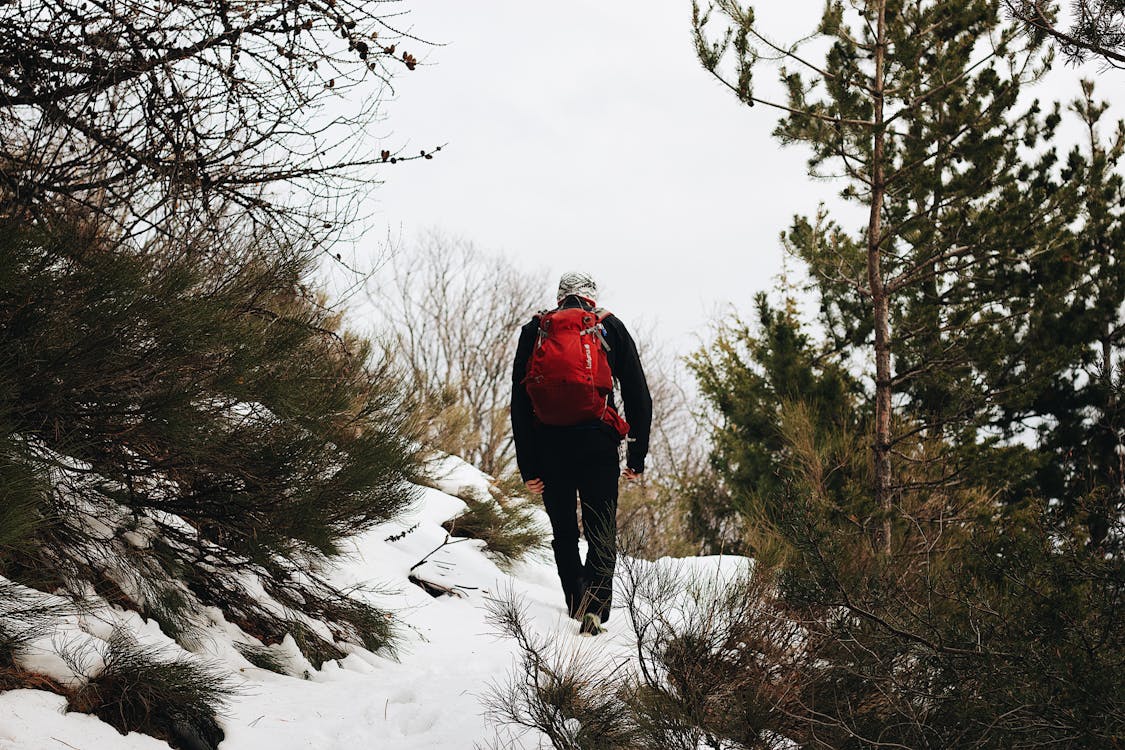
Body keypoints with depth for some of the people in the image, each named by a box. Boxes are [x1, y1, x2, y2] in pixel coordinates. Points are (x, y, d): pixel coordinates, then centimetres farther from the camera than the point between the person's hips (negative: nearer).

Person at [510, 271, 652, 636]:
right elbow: (638, 395, 5)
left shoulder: (534, 331, 11)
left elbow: (519, 402, 5)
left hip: (548, 444, 2)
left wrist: (528, 466, 6)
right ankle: (596, 600, -23)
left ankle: (577, 603, 15)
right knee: (601, 532, 0)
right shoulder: (610, 327, 9)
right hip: (597, 444, -1)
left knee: (564, 532, 16)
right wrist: (637, 457, 10)